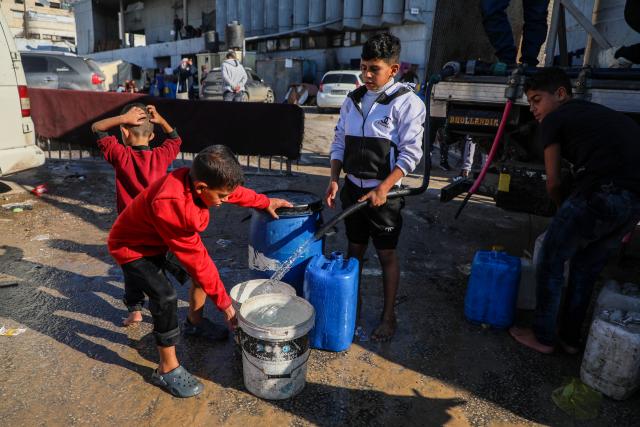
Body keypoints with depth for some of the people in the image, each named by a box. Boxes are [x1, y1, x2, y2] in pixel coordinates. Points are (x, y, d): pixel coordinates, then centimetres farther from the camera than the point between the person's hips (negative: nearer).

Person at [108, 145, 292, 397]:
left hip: (160, 239, 8)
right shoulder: (171, 206, -43)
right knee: (166, 297, -21)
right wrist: (223, 302, -25)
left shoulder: (197, 180, -21)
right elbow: (196, 259, -35)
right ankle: (167, 370, -1)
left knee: (205, 268, 9)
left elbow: (236, 192, 2)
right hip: (131, 247, -8)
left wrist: (265, 202, 12)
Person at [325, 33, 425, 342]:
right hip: (353, 186, 5)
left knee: (386, 254, 6)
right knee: (355, 249, 15)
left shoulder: (406, 102, -9)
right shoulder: (353, 99, 7)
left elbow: (410, 153, -13)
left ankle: (388, 316, 22)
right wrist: (334, 180, 0)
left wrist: (383, 189, -19)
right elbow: (339, 142, 11)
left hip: (384, 192, -5)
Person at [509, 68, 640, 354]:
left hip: (602, 193, -8)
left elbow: (553, 183, 5)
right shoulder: (597, 112, 29)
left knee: (551, 262, 9)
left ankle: (543, 338, 21)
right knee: (587, 266, 22)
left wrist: (566, 210, 24)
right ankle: (570, 338, 34)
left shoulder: (554, 120, 7)